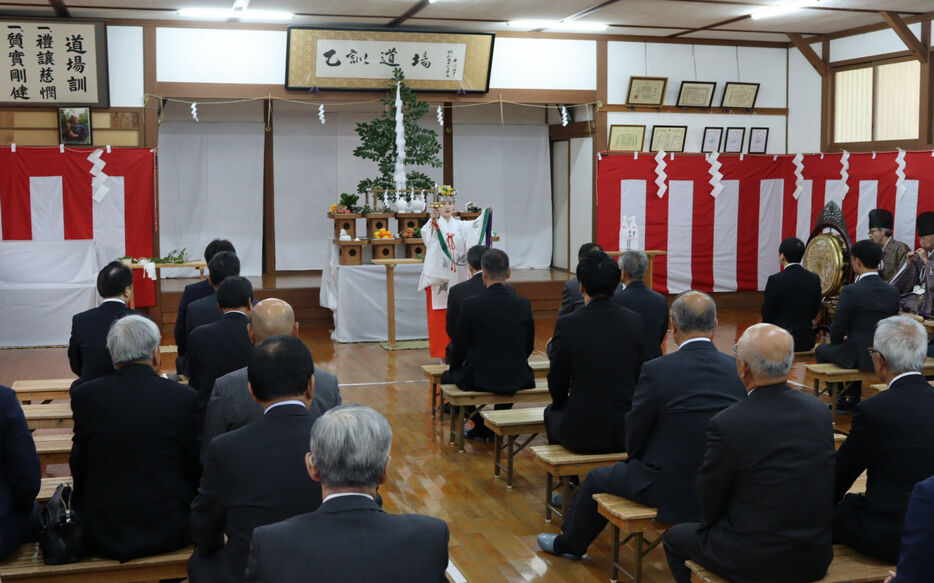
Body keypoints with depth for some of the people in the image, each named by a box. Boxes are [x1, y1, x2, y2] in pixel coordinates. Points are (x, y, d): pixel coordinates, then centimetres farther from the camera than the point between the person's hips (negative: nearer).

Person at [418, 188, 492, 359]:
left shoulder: (459, 225, 11)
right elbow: (425, 233, -22)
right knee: (439, 314, -1)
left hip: (457, 276, 3)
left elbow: (473, 226, -9)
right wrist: (433, 220, -42)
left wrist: (485, 215, -28)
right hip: (438, 275, -3)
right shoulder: (433, 225, 1)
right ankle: (442, 352, 4)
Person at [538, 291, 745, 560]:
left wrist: (637, 457, 15)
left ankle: (569, 544, 45)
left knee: (597, 478, 22)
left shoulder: (656, 370, -18)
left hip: (671, 488, -5)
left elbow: (634, 439, -7)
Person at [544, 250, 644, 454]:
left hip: (582, 433, -3)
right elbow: (637, 378, 7)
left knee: (551, 412, 30)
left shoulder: (567, 324, -14)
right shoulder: (635, 321, -4)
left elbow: (557, 389, -4)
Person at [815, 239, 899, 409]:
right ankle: (851, 397, 36)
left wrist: (839, 341, 11)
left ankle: (838, 397, 30)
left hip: (859, 357, -6)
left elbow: (837, 330, -13)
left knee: (821, 350, 24)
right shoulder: (893, 292, 1)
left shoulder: (850, 291, -17)